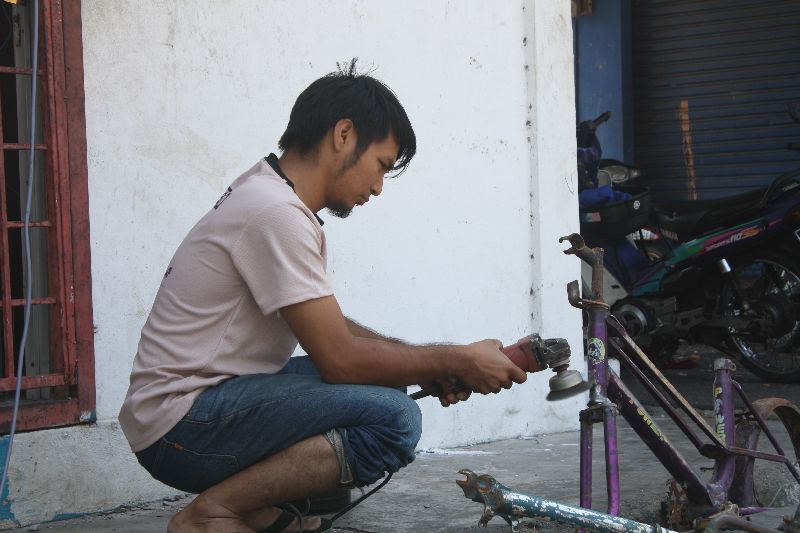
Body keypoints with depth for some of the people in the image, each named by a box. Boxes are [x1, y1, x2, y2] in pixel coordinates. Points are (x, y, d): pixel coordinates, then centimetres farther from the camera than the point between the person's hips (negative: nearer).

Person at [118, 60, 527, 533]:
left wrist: (434, 366, 9)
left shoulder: (268, 193, 14)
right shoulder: (277, 213, -18)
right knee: (394, 419, -23)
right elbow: (340, 359, -19)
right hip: (180, 428, -11)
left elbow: (331, 330, 20)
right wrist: (458, 361, -7)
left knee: (382, 383, 14)